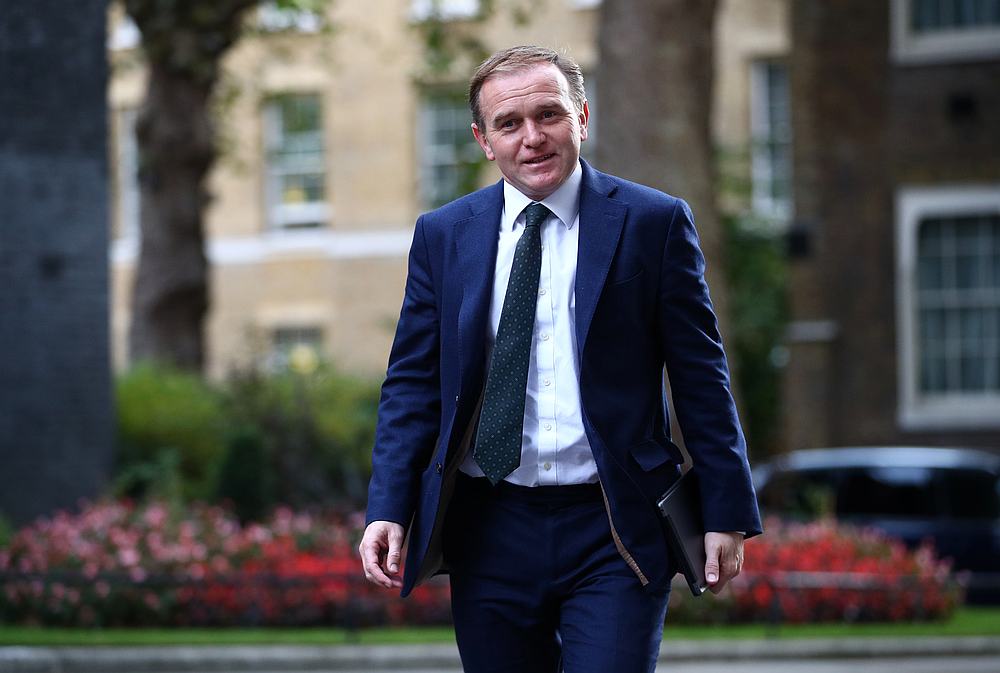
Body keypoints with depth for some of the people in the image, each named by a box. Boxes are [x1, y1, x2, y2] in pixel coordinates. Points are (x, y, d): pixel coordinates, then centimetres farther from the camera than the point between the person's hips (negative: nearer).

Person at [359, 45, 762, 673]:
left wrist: (728, 514, -2)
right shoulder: (443, 236, 8)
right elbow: (412, 382, 9)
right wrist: (388, 509, -3)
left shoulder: (655, 222, 1)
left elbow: (701, 378, 2)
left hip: (612, 533, -3)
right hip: (490, 532, 3)